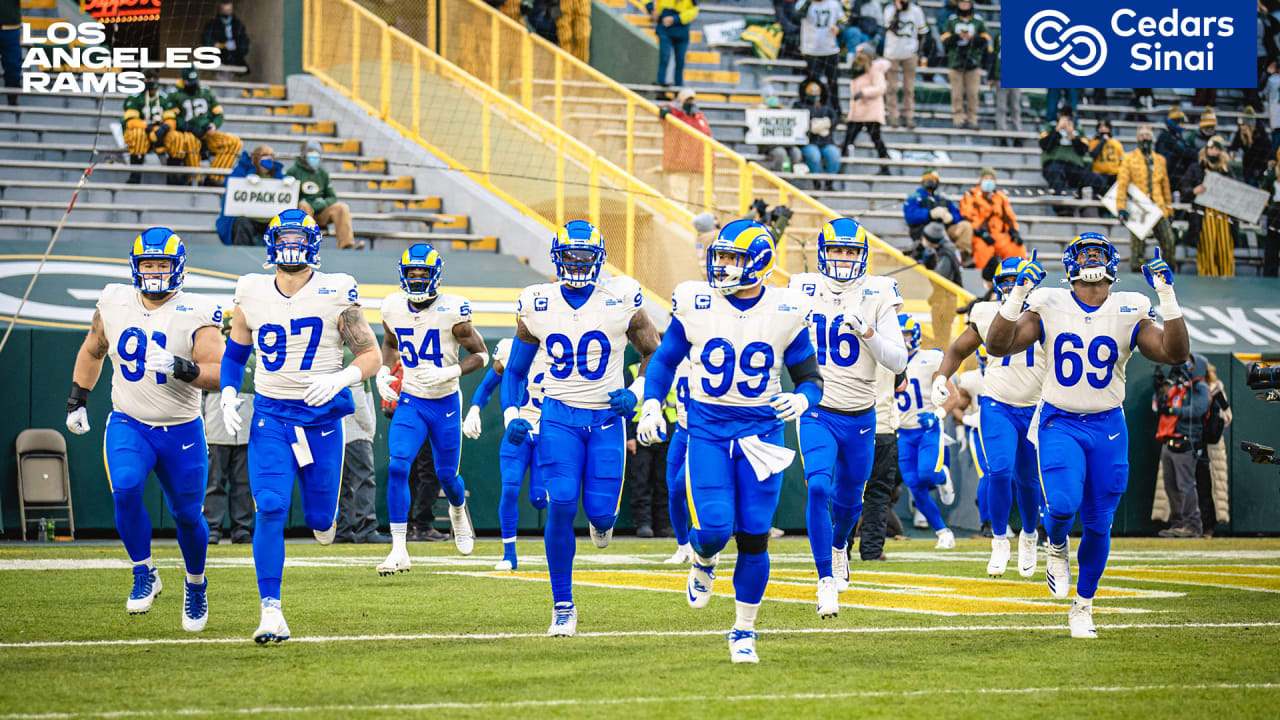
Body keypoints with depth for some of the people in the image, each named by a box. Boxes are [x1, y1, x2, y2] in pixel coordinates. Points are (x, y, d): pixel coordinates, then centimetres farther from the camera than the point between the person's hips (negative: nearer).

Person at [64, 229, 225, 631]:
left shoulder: (196, 314, -11)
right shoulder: (114, 304, 1)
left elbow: (218, 373, -18)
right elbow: (92, 350, 20)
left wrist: (179, 367, -35)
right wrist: (76, 401, 18)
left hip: (182, 431, -1)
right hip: (128, 424, 1)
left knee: (187, 514, 6)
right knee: (125, 490, -25)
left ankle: (195, 584, 34)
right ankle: (144, 575, -7)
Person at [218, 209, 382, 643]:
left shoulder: (335, 295, -6)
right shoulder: (251, 295, 2)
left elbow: (371, 355, -3)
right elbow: (235, 352, 17)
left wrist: (339, 379, -22)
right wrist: (228, 393, -1)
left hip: (321, 414, -1)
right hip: (270, 416, 1)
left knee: (319, 518, 5)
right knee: (270, 510, -15)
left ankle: (323, 517, 45)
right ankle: (271, 611, -11)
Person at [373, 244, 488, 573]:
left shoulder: (451, 311, -17)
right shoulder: (393, 308, -5)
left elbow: (480, 354, -8)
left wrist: (448, 373, -23)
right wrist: (383, 373, 0)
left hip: (445, 402, -2)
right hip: (410, 401, 2)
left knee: (446, 475, 9)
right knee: (397, 468, -16)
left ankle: (459, 510, 48)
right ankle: (399, 551, -14)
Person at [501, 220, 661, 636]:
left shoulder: (622, 300, -3)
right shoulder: (536, 306, 1)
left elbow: (655, 355, 9)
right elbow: (515, 370, 12)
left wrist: (636, 393, -9)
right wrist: (511, 417, -3)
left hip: (607, 418, 0)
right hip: (559, 416, 0)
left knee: (599, 510, -7)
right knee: (561, 505, -16)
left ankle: (602, 518, 35)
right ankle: (563, 605, -4)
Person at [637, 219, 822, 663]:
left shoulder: (785, 311, -4)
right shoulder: (695, 305, -3)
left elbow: (810, 377, 5)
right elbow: (665, 360, 12)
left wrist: (801, 400, -17)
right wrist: (651, 405, -2)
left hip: (761, 432, 0)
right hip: (708, 431, 0)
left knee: (754, 538, -2)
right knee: (714, 528, -14)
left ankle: (744, 632, 15)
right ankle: (703, 561, 25)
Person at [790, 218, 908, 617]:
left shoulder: (878, 295, -4)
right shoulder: (802, 292, -2)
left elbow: (898, 362, -8)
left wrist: (868, 332, -22)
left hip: (860, 418, 1)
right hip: (817, 413, -1)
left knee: (848, 498, 16)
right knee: (818, 487, -22)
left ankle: (839, 546, 50)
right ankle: (826, 581, -17)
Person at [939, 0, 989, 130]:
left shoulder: (979, 21, 8)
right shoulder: (951, 21, 10)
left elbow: (985, 41, 2)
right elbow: (945, 41, 2)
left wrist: (973, 37, -16)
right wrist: (957, 36, -15)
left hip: (973, 63, 0)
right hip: (955, 62, 0)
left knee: (972, 93, -4)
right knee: (957, 93, -2)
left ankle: (972, 119, 0)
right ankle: (958, 118, 3)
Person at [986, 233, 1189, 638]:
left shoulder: (1129, 312, -1)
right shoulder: (1048, 307, -3)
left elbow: (1175, 353, -11)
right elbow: (998, 347, -10)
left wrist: (1167, 296, -18)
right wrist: (1018, 294, -20)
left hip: (1107, 427, 2)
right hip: (1059, 424, -2)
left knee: (1098, 523, 4)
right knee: (1063, 504, -24)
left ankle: (1083, 606, 24)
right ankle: (1056, 548, 12)